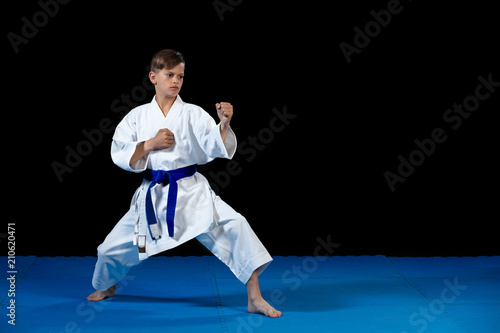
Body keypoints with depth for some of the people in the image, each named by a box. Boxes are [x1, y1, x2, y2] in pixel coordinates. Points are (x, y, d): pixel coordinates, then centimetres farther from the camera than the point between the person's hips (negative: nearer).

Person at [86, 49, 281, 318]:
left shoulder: (193, 114, -2)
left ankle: (255, 298, -14)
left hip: (190, 192, -2)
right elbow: (119, 156, -2)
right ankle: (105, 287, 43)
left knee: (234, 226, -22)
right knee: (112, 248, 8)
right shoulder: (138, 116, 3)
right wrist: (150, 144, -15)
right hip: (152, 195, 2)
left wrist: (224, 124, -29)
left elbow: (220, 149, -11)